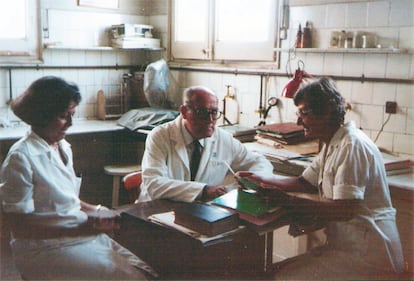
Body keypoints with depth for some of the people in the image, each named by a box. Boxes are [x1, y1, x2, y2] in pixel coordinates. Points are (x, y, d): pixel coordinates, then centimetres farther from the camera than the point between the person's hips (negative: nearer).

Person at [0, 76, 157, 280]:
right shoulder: (20, 158, -15)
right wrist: (79, 229, -23)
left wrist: (95, 211, 2)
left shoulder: (63, 147, 11)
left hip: (84, 235, 8)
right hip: (45, 250, -7)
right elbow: (20, 227, -16)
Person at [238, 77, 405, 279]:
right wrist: (262, 181, 3)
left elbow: (345, 210, -27)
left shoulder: (352, 146, -20)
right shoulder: (332, 144, 12)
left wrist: (288, 200, -24)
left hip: (367, 255, -9)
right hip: (349, 245, 9)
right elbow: (307, 183, 15)